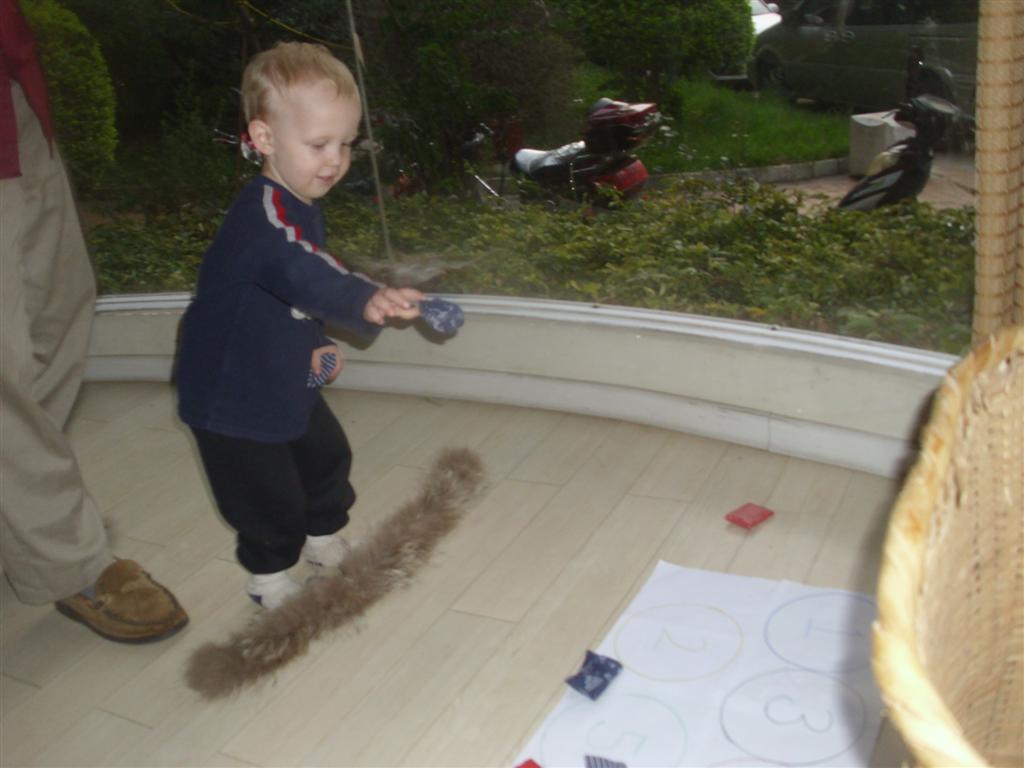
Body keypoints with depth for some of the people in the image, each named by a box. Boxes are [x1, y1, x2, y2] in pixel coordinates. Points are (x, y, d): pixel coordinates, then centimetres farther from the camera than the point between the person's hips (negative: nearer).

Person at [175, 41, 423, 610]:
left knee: (328, 458, 23)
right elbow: (298, 273, -52)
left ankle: (324, 539, 48)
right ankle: (270, 579, 31)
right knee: (270, 497, 5)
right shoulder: (262, 212, -30)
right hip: (233, 395, -9)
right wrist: (365, 301, -68)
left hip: (288, 382, 9)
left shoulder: (301, 209, 3)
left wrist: (314, 347, 4)